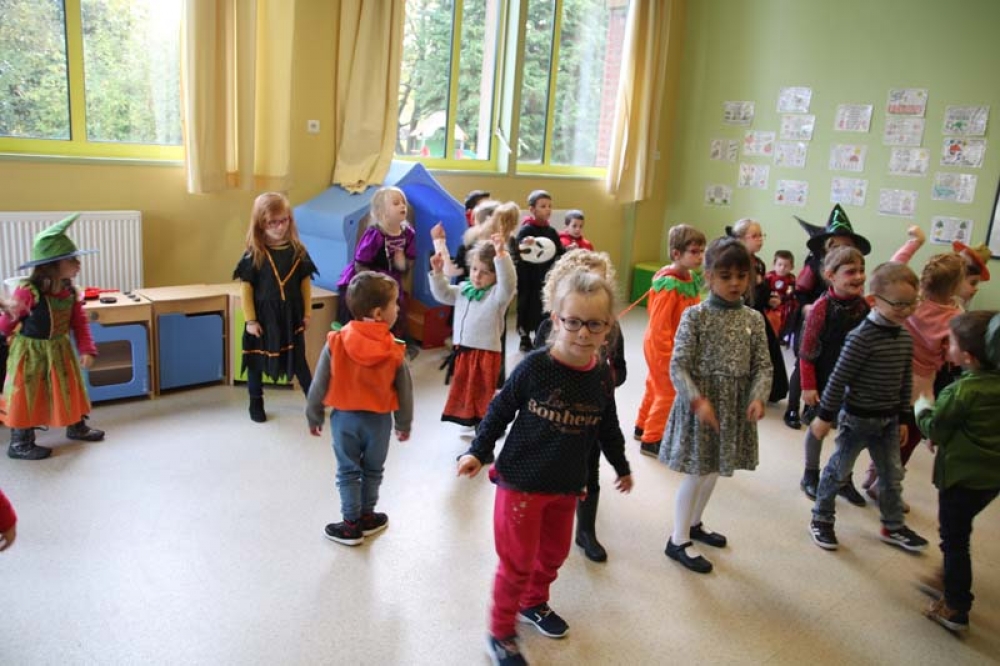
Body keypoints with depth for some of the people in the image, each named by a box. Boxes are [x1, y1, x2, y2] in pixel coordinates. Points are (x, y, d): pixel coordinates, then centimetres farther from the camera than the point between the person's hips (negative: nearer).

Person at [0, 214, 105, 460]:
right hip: (30, 352, -6)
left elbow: (79, 322, 3)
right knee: (27, 395, 2)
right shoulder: (27, 291, -23)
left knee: (69, 389, 18)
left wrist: (86, 349, -7)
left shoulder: (70, 291, -5)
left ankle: (77, 427, 38)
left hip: (60, 350, 6)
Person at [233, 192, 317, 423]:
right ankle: (256, 403, 29)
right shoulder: (253, 254, -11)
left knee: (299, 359, 12)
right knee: (256, 359, 12)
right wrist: (250, 320, -10)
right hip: (262, 316, -1)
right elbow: (246, 288, -9)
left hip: (291, 316, 2)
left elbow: (305, 283, 3)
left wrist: (307, 313, 4)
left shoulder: (297, 250, -3)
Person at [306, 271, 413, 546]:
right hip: (379, 420, 0)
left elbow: (319, 384, -6)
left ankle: (352, 524, 19)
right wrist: (404, 424, 12)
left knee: (348, 472, 13)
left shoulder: (336, 341, -14)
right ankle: (367, 517, 34)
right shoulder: (395, 350, -13)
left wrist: (313, 416, 9)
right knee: (373, 471, 20)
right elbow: (404, 391, -3)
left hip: (344, 418, 0)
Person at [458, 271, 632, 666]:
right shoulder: (535, 366, -18)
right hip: (520, 480, -5)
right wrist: (478, 452, -12)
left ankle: (533, 603, 49)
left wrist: (621, 466, 22)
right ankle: (501, 633, 25)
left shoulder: (602, 377, -5)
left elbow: (608, 428, 11)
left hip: (566, 485, 5)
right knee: (517, 562, 4)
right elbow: (501, 410, -7)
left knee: (553, 553, 22)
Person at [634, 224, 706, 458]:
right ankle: (650, 440, 16)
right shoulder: (669, 284, -26)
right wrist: (668, 357, -20)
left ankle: (642, 427, 40)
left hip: (676, 345, 9)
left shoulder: (692, 278, 1)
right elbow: (658, 326, -25)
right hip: (661, 345, -9)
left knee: (656, 387, 22)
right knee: (668, 393, 1)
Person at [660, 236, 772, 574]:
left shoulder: (754, 319, 2)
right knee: (696, 472, 3)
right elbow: (678, 366, -15)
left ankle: (694, 523, 41)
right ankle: (679, 540, 20)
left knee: (714, 470, 18)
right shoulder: (695, 316, -12)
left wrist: (758, 397, -17)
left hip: (735, 406, 5)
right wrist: (698, 400, -27)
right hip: (699, 402, -5)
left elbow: (762, 365, 0)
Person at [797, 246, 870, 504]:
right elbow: (807, 350, -15)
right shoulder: (823, 307, -18)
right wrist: (808, 386, -14)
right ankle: (810, 476, 30)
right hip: (824, 380, -4)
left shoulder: (864, 306, -3)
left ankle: (844, 479, 31)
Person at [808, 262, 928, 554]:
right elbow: (839, 379, -19)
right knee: (838, 470, 8)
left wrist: (902, 418, 14)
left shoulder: (905, 337, 1)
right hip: (858, 417, -7)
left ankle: (893, 526, 35)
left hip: (888, 419, 7)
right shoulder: (862, 337, -22)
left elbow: (905, 381, 10)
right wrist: (825, 415, -15)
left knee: (893, 475, 17)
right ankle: (821, 520, 24)